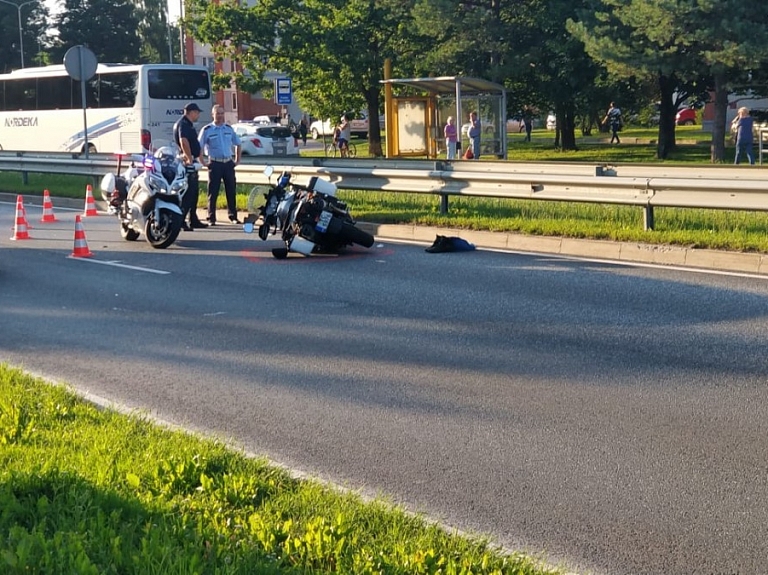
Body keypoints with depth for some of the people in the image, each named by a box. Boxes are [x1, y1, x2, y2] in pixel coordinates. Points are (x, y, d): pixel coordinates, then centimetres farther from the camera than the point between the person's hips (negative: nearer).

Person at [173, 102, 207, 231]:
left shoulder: (188, 124, 20)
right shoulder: (183, 124, -14)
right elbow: (183, 141, -30)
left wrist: (201, 161, 28)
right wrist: (189, 158, -33)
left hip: (191, 163, 11)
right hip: (187, 162, -11)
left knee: (194, 192, 15)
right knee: (188, 193, -12)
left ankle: (193, 220, 21)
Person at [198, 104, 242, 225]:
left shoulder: (229, 128, 10)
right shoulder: (207, 130, -3)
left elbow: (237, 144, 20)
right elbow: (199, 147, -3)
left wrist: (237, 159, 13)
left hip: (228, 163, 4)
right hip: (215, 164, -4)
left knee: (231, 191, 7)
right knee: (213, 192, -2)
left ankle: (233, 216, 16)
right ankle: (211, 218, 3)